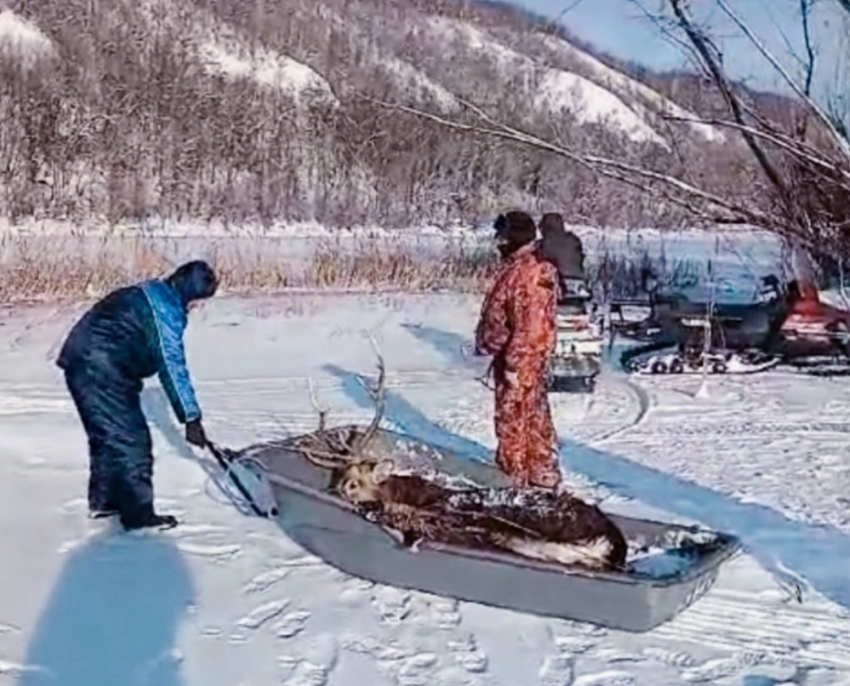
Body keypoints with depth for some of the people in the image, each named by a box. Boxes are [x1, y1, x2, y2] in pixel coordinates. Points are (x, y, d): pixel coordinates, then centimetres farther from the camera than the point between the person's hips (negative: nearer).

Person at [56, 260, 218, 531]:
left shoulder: (152, 295, 18)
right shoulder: (166, 307, -14)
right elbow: (172, 366, -17)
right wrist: (191, 418, -15)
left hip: (84, 363, 10)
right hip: (101, 372, -10)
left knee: (107, 435, 22)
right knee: (131, 441, -3)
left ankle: (103, 500, 35)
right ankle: (138, 514, 5)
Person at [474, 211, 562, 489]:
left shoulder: (530, 272, -22)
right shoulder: (517, 266, 11)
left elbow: (530, 324, -25)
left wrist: (514, 363, -23)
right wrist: (486, 341, 23)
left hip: (521, 358, -10)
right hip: (511, 353, 10)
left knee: (512, 419, 1)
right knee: (534, 415, 17)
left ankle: (513, 476, 12)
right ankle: (543, 473, 27)